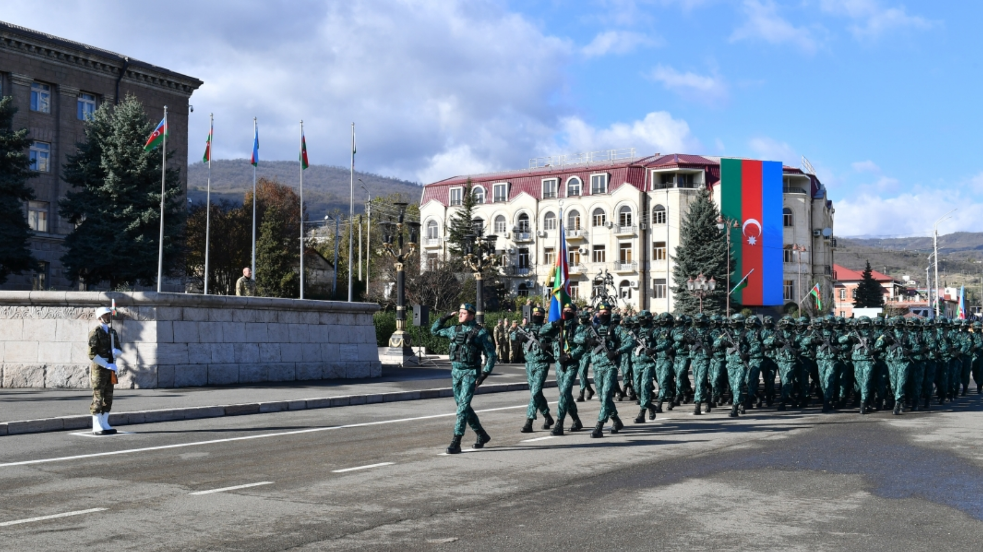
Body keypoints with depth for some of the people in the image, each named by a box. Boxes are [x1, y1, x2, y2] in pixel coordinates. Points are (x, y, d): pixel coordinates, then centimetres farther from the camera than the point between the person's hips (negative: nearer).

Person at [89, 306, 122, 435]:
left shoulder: (112, 332, 14)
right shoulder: (95, 333, -11)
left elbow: (119, 351, 14)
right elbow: (92, 354, -17)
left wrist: (116, 351, -11)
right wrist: (107, 365, -19)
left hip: (110, 368, 7)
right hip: (99, 368, -7)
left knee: (108, 397, 7)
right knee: (98, 398, -6)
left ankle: (105, 425, 13)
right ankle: (97, 427, -2)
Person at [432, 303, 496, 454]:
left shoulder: (480, 333, -6)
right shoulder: (454, 330, 10)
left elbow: (491, 355, -6)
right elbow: (434, 330, 24)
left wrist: (483, 375, -13)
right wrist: (445, 317, 11)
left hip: (470, 372, -7)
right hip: (455, 372, 7)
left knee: (463, 405, -14)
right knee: (462, 406, 13)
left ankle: (456, 443, -14)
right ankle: (482, 435, 30)